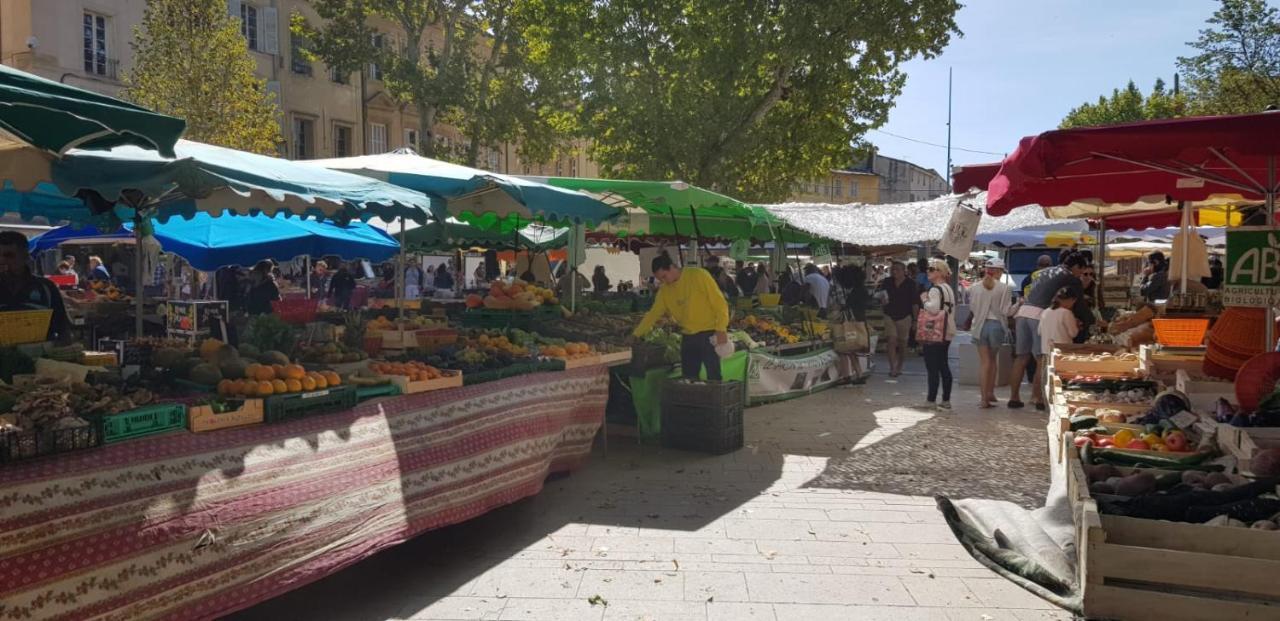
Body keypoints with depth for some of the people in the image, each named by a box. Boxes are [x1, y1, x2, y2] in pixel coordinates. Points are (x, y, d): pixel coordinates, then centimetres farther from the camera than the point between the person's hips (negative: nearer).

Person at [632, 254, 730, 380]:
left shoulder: (698, 275, -10)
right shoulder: (664, 290, 7)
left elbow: (719, 302, -11)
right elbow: (653, 313, 12)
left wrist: (721, 330, -16)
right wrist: (636, 334, 6)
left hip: (708, 334, -6)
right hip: (688, 337, 6)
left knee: (713, 377, -8)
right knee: (689, 379, 7)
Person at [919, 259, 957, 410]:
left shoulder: (935, 289, -14)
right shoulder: (949, 288, 16)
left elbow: (934, 308, -30)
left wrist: (924, 300, -13)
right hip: (947, 333, 9)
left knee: (932, 368, -6)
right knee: (944, 366, 12)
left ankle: (931, 400, -5)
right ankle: (946, 400, 15)